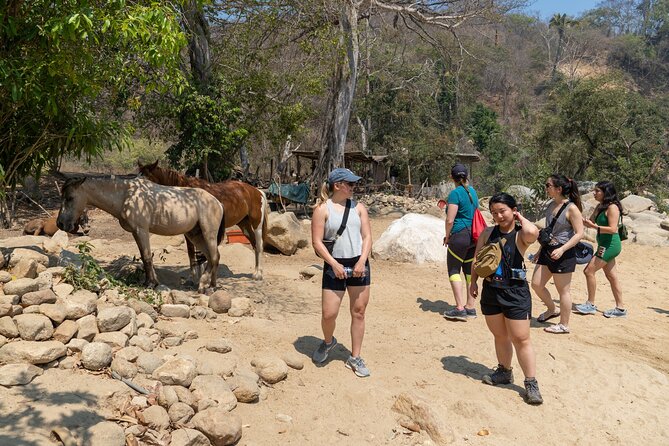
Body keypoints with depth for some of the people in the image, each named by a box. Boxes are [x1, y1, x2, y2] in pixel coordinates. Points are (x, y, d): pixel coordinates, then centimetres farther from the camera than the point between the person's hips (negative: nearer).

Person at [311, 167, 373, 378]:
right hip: (335, 266, -3)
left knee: (358, 312, 7)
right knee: (329, 314, -4)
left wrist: (362, 261, -10)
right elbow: (316, 242, -7)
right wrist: (334, 264, -14)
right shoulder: (323, 209, -4)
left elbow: (367, 236, 4)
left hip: (358, 264, 3)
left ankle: (355, 357, 21)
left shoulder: (358, 207, 7)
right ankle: (328, 342, 30)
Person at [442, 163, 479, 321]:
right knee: (470, 271, 12)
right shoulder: (472, 191, 11)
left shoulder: (456, 193, -13)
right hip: (474, 236, 8)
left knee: (454, 270, 1)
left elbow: (450, 220, -17)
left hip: (459, 235, -7)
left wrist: (447, 236, -2)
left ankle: (460, 308, -4)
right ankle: (470, 307, 19)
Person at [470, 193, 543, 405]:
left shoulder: (520, 235, -10)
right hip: (490, 291, 5)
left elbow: (532, 232, -35)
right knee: (500, 336, 19)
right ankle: (504, 371, 37)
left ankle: (531, 384, 8)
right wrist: (473, 281, 8)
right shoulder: (488, 233, 4)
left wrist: (521, 218, -16)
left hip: (515, 292, -5)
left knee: (521, 339, -2)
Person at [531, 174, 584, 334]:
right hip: (547, 251, 8)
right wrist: (541, 250, 20)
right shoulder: (551, 205, 8)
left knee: (563, 290, 4)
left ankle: (564, 325, 18)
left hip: (563, 253, -8)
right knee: (536, 284, 9)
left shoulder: (571, 208, -15)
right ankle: (552, 310, 33)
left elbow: (579, 234, -17)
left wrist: (562, 249, -26)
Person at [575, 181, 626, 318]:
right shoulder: (600, 207, 11)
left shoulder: (612, 207, -15)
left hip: (610, 245, -9)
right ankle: (620, 308, 19)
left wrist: (594, 226, -26)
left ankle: (590, 305, 3)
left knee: (589, 271, -7)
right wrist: (582, 220, -5)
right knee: (611, 276, 12)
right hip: (605, 245, 9)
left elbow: (613, 229, -22)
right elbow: (591, 222, 11)